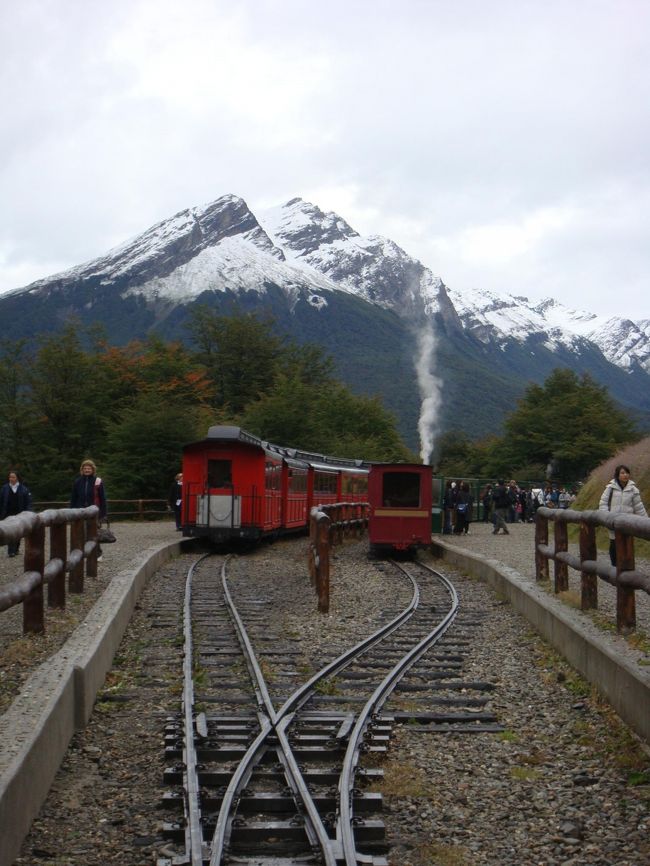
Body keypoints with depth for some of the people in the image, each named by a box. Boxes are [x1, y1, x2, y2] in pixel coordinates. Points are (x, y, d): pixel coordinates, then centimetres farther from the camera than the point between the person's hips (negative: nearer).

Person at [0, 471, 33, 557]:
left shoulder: (23, 489, 0)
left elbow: (28, 502, 1)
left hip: (19, 514, 1)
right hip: (8, 514, -1)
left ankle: (16, 550, 24)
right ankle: (11, 551, -7)